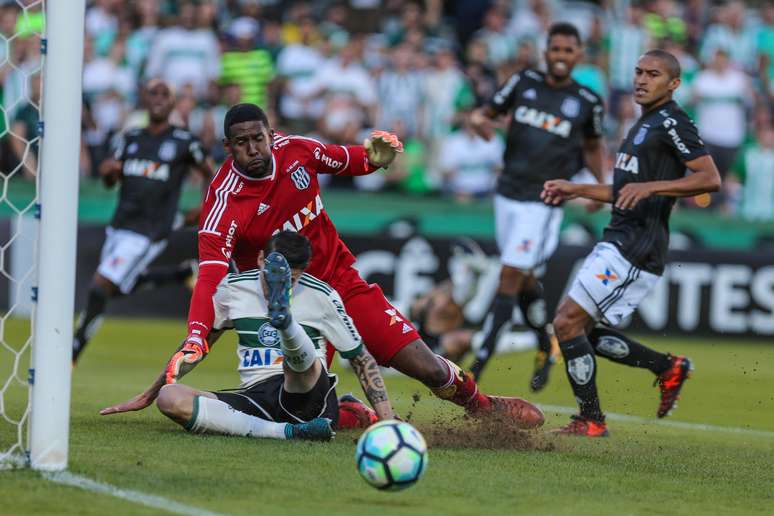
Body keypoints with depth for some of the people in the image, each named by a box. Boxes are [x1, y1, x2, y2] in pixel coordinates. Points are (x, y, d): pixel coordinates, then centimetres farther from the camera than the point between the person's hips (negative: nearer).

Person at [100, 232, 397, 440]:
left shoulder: (322, 297, 2)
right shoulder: (233, 288, 9)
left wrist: (386, 418, -2)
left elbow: (360, 358, 8)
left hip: (308, 394, -3)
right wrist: (147, 396, 22)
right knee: (169, 398, -24)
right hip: (254, 401, 3)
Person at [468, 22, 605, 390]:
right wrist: (480, 120, -15)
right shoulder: (523, 83, 4)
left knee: (510, 276, -10)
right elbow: (486, 112, 9)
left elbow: (591, 148, 15)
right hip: (508, 194, 4)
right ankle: (545, 347, 34)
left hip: (544, 201, -4)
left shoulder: (587, 102, -1)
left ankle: (480, 361, -9)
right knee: (525, 279, 13)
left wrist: (601, 184, 0)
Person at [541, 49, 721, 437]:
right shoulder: (644, 125, 21)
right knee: (581, 333, 11)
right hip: (620, 241, 10)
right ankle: (669, 368, 20)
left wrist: (650, 186, -28)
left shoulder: (671, 123, -10)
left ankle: (590, 420, -3)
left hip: (636, 248, -10)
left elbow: (710, 178, -21)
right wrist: (575, 190, 22)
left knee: (568, 321, -12)